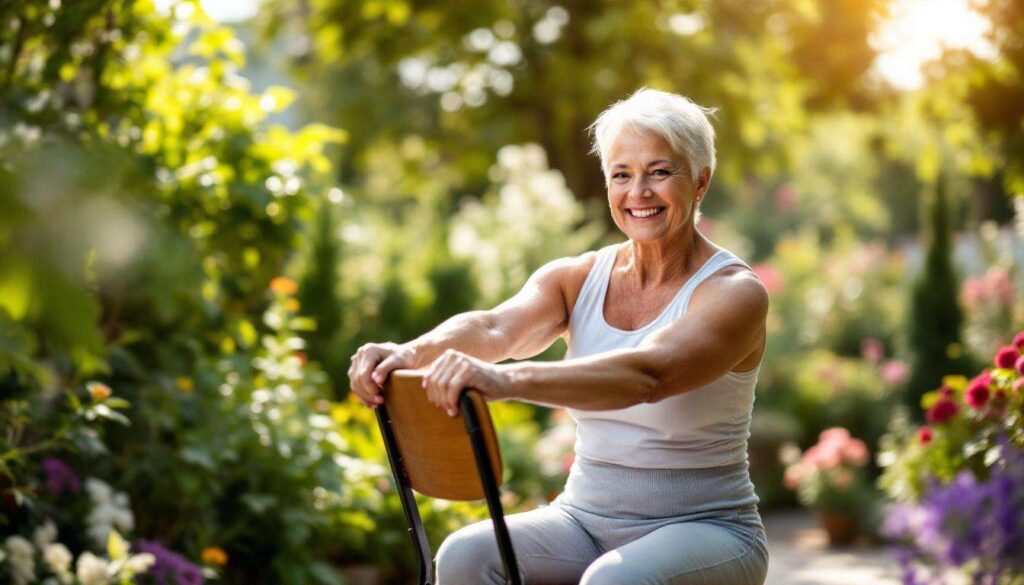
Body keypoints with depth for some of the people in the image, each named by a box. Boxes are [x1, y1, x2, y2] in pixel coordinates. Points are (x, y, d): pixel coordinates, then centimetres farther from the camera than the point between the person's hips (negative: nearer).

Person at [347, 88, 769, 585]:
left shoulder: (734, 292, -11)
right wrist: (410, 353, -39)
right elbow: (495, 327, -16)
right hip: (586, 517, 4)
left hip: (702, 529, -4)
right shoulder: (576, 278, 5)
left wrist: (508, 380, -48)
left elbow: (648, 374, -32)